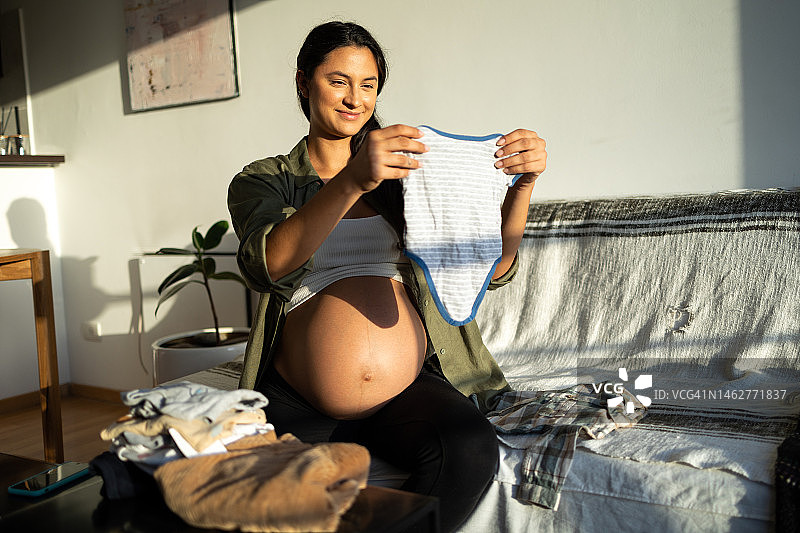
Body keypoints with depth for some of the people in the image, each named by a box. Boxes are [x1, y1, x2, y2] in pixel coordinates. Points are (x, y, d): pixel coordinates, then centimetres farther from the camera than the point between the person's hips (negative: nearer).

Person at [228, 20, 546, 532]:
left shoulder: (404, 172, 15)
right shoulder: (264, 181, 9)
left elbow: (492, 268, 7)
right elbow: (268, 265, -15)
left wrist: (523, 184, -10)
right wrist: (351, 182, -29)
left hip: (409, 389, 2)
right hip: (299, 407, -1)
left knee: (471, 451, -29)